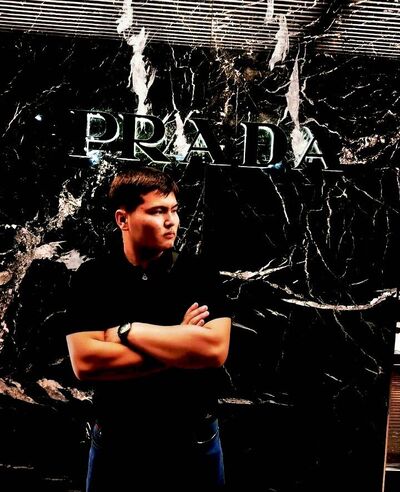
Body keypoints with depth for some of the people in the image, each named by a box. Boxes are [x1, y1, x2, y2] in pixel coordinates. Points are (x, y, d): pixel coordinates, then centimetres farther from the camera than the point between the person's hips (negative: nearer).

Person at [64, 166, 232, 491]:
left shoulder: (200, 273, -8)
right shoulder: (92, 277, -7)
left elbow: (215, 350, -21)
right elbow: (85, 362, -18)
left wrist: (126, 331, -18)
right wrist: (180, 347, -18)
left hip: (195, 443, 1)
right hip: (117, 445, 0)